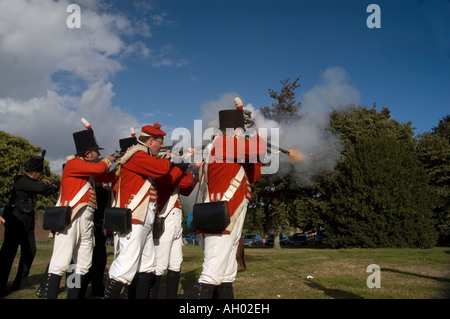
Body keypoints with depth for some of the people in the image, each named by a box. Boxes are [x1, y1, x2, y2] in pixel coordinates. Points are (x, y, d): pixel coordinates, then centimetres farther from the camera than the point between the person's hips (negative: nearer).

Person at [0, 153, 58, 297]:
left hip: (27, 222, 10)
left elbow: (45, 192, 22)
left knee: (30, 251, 9)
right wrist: (46, 183, -7)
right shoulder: (21, 181, -17)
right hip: (16, 221, -9)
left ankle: (19, 283, 19)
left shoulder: (31, 182, 12)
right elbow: (41, 188, -28)